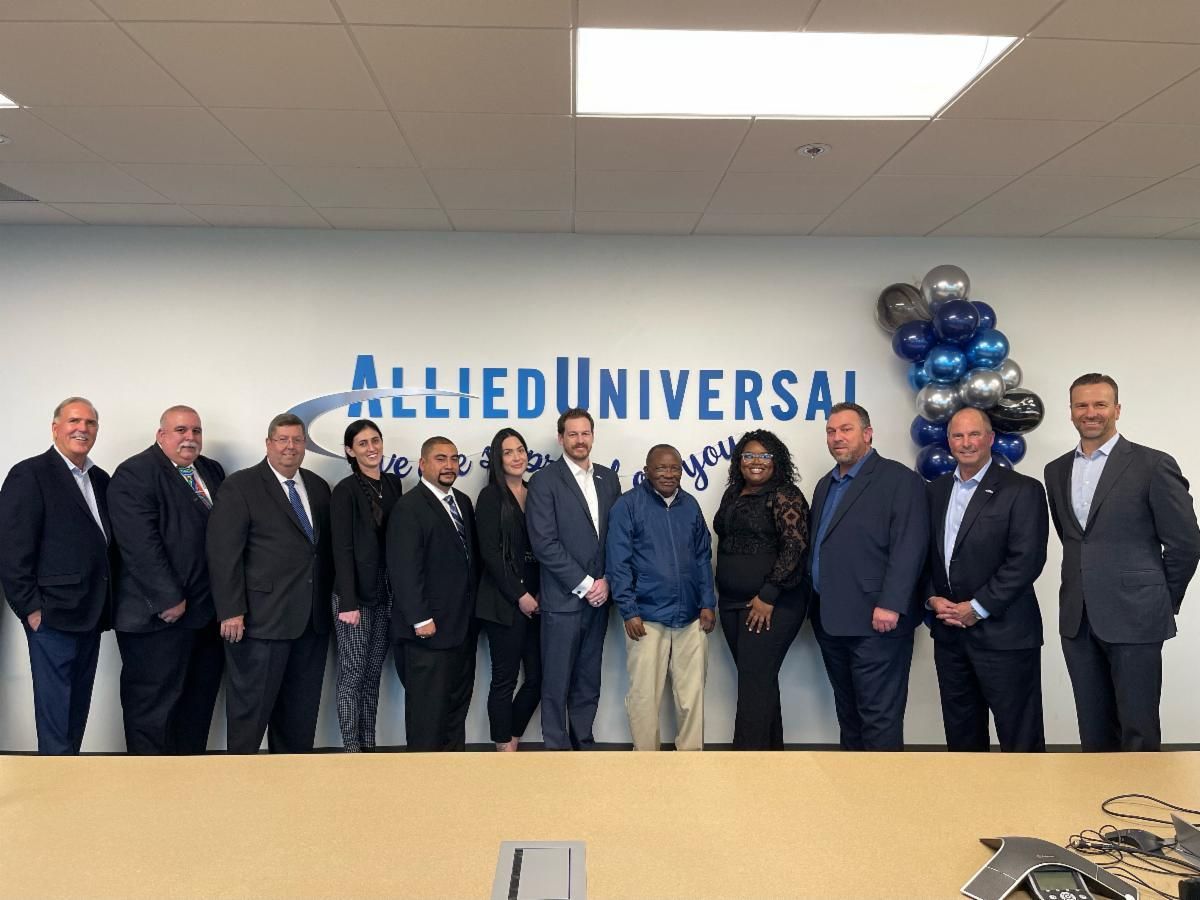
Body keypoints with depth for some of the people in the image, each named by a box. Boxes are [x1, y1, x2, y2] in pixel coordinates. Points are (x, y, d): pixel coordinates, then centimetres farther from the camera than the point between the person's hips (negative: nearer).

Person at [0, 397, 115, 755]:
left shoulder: (100, 479, 13)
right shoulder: (30, 474, -8)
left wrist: (104, 605, 9)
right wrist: (30, 608, -14)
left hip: (90, 615, 7)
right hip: (53, 616, -7)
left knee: (78, 708, 15)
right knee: (55, 709, 1)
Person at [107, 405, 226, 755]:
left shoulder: (213, 471, 13)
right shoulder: (134, 474, -10)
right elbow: (141, 545, -18)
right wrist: (169, 599, -20)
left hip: (208, 613, 8)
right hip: (159, 615, -7)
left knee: (200, 700, 16)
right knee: (152, 703, 4)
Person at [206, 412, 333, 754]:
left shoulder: (318, 487, 12)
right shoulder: (240, 486, -5)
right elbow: (223, 553, -10)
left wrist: (328, 600, 11)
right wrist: (231, 611, -16)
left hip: (312, 620, 6)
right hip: (263, 619, -6)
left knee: (302, 707, 14)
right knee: (252, 704, 4)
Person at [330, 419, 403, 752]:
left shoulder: (393, 483, 8)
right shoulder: (345, 490, -9)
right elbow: (342, 549, -12)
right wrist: (348, 602, -16)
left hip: (387, 593, 6)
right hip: (357, 594, -6)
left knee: (374, 672, 13)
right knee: (353, 673, 2)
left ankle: (369, 745, 22)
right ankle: (352, 749, 12)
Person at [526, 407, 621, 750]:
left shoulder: (608, 478, 10)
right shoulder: (545, 480, -6)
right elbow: (544, 543, -13)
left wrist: (605, 581, -3)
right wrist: (584, 584, -13)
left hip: (598, 596, 5)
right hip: (562, 599, -5)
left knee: (589, 681, 14)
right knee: (557, 683, 4)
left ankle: (583, 743, 26)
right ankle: (557, 748, 16)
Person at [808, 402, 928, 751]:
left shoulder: (899, 480, -6)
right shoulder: (825, 485, 19)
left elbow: (909, 548, -14)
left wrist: (890, 605, -21)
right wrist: (816, 607, 10)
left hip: (875, 622, -8)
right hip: (831, 621, 8)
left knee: (879, 716, -3)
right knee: (847, 710, 16)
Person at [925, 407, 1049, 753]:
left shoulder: (1022, 490, -6)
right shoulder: (936, 490, 11)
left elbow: (1027, 560, -14)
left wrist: (977, 607, -14)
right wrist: (933, 599, -3)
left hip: (1003, 632, -5)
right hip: (949, 633, 5)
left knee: (1019, 735, 3)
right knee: (960, 729, 16)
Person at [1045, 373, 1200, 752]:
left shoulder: (1153, 465, -6)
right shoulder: (1056, 470, 10)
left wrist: (1161, 603, 3)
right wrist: (1087, 584, 11)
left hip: (1134, 619, -5)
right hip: (1077, 621, 5)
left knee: (1138, 733, 3)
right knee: (1093, 732, 13)